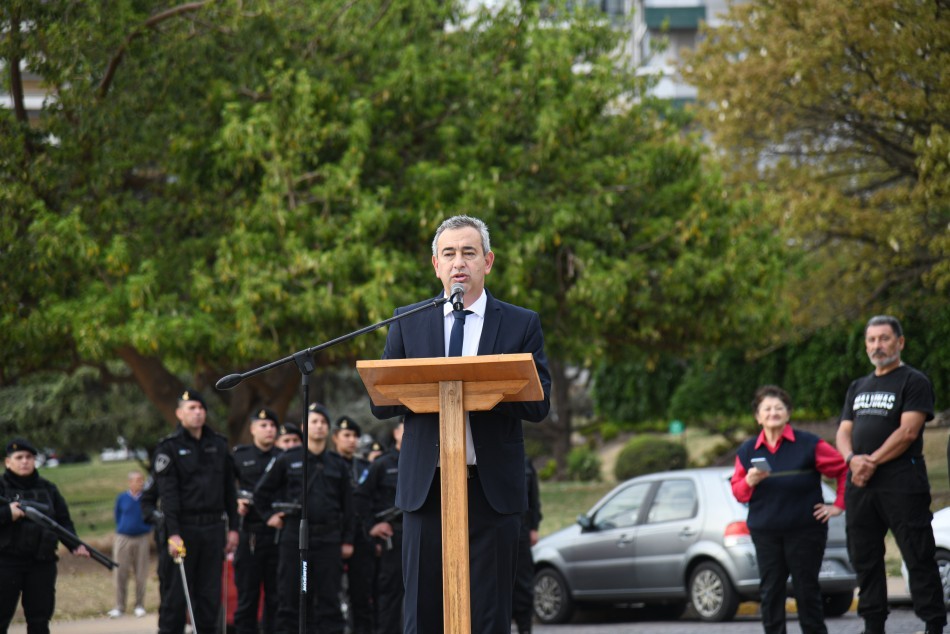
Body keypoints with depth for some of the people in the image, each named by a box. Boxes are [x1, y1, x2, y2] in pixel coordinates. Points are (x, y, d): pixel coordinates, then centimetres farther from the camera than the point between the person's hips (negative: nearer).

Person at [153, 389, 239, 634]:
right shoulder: (169, 447, -2)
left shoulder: (219, 444, 13)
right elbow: (168, 493, -9)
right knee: (177, 592, -3)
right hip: (184, 528, -4)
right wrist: (173, 533, -17)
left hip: (214, 528, 4)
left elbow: (229, 489, 16)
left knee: (210, 591, 5)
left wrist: (233, 527, 10)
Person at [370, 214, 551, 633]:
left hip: (493, 488, -1)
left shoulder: (521, 324, 8)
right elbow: (380, 403, 8)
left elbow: (539, 405, -1)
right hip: (426, 487, 1)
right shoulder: (407, 322, 12)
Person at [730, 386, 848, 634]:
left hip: (805, 530, -3)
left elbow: (845, 469, 1)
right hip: (765, 533, 3)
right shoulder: (747, 451, 7)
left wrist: (839, 505, -1)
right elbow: (737, 492, 7)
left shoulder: (809, 445, -3)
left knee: (806, 590, 2)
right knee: (770, 592, 1)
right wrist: (749, 482, -15)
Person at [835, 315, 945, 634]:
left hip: (901, 484, -7)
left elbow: (908, 431, -11)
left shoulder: (914, 381, 0)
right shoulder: (858, 387, 21)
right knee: (864, 559, 8)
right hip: (860, 486, 7)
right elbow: (844, 431, 14)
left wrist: (872, 462, -13)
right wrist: (853, 459, -7)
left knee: (919, 558, -7)